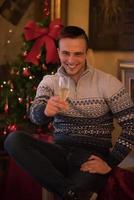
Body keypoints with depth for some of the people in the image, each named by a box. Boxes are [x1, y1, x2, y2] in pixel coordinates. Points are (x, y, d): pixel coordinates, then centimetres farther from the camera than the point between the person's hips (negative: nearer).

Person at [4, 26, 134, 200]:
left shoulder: (107, 83, -1)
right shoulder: (49, 82, 7)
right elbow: (35, 116, -12)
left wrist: (110, 162, -12)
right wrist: (45, 111, -37)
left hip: (93, 157, -5)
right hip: (61, 152, 6)